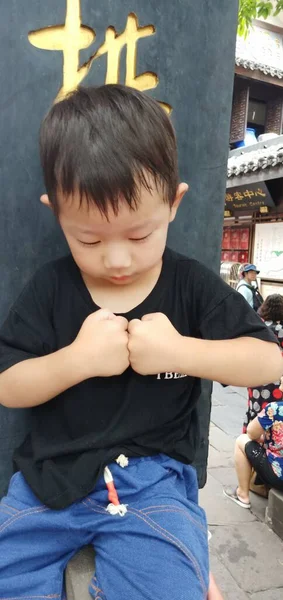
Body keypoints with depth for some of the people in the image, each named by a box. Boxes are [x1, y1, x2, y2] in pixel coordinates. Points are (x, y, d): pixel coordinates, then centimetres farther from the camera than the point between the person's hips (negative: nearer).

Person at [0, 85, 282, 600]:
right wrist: (77, 358, -23)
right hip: (52, 475, 3)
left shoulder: (191, 286, -6)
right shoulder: (50, 288, -4)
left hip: (153, 478, -2)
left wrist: (181, 351, -23)